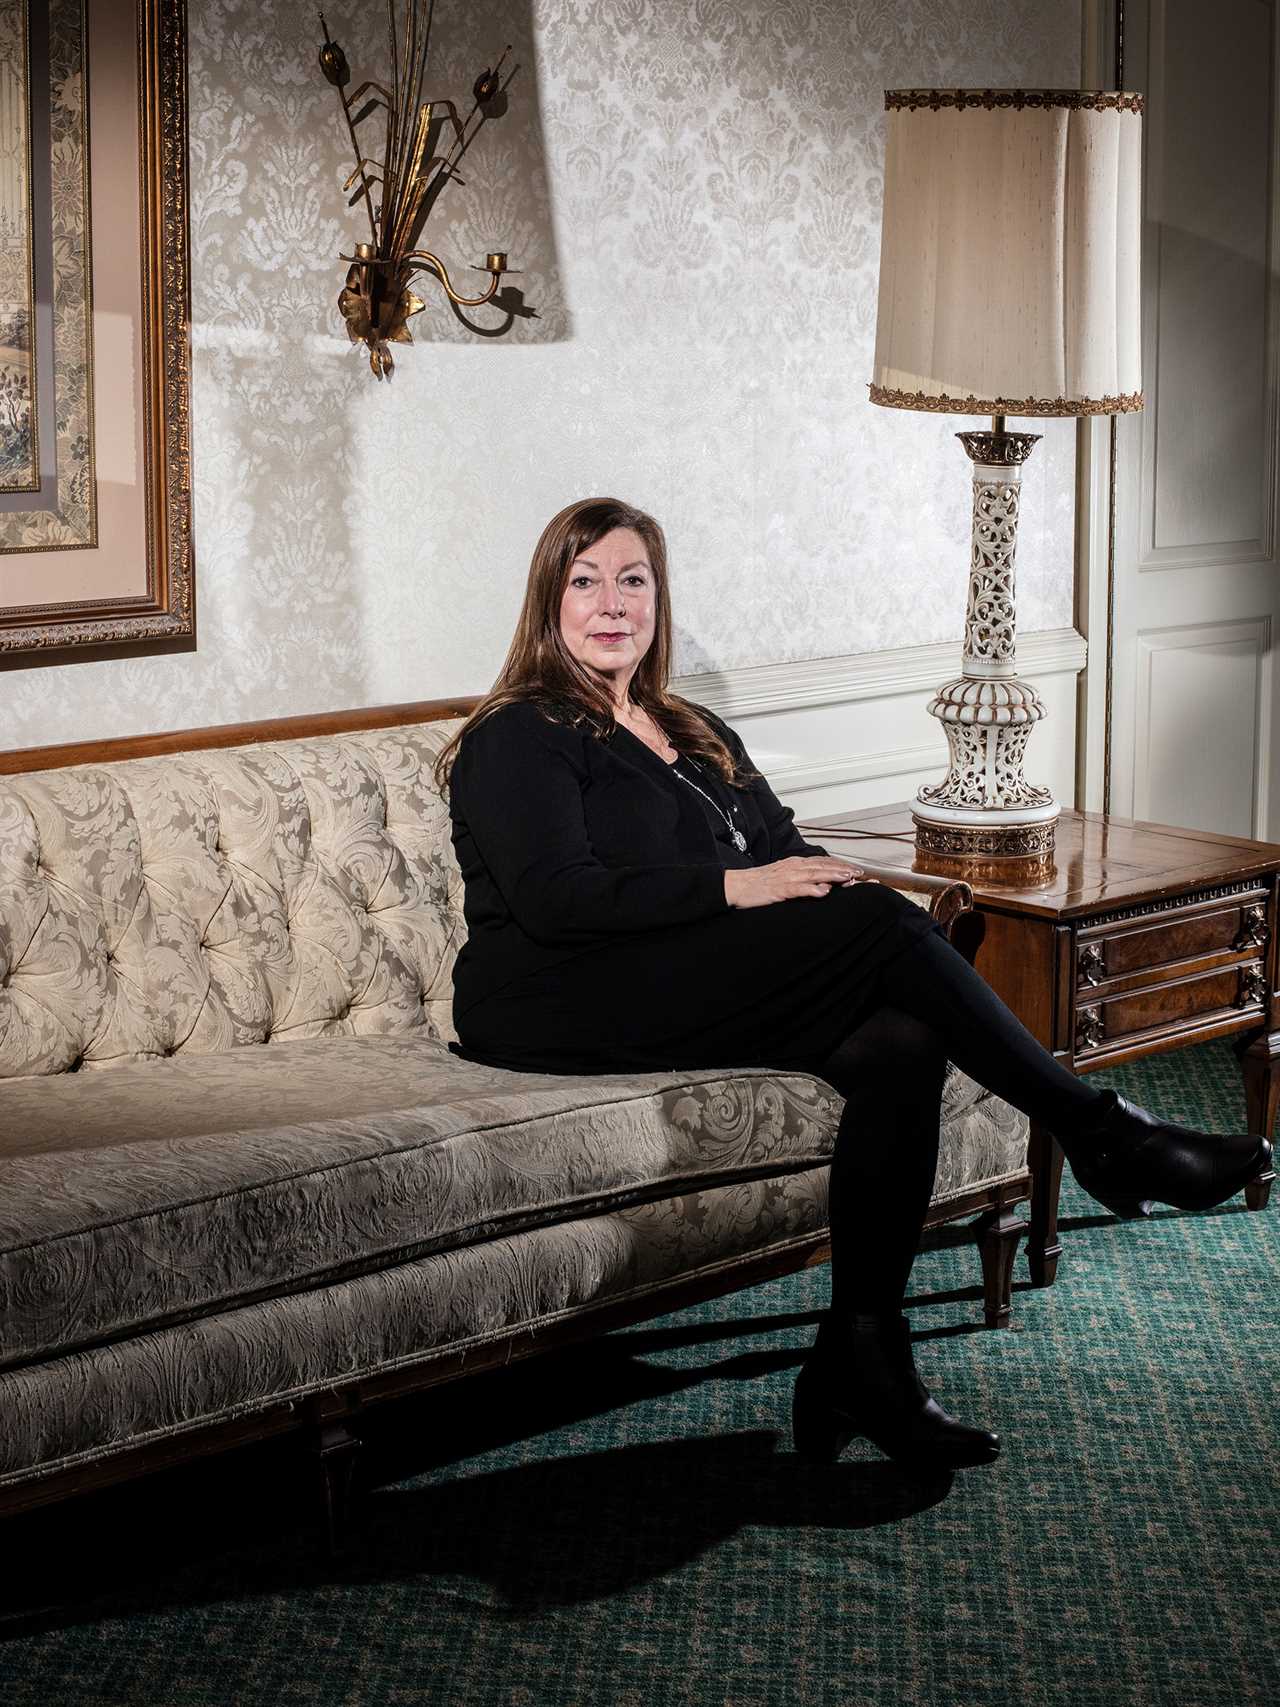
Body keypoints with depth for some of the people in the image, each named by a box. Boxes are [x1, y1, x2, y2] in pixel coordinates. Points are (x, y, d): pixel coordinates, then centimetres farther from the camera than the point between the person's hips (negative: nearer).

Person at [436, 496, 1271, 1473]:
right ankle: (1099, 1134, -17)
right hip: (561, 1013, -7)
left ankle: (861, 1359, -24)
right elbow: (556, 896, -14)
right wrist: (734, 885, -19)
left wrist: (835, 883, -7)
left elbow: (786, 853, 18)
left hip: (708, 999, 7)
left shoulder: (697, 735, 27)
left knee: (900, 1044, -25)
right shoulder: (519, 740, 2)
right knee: (884, 926, -24)